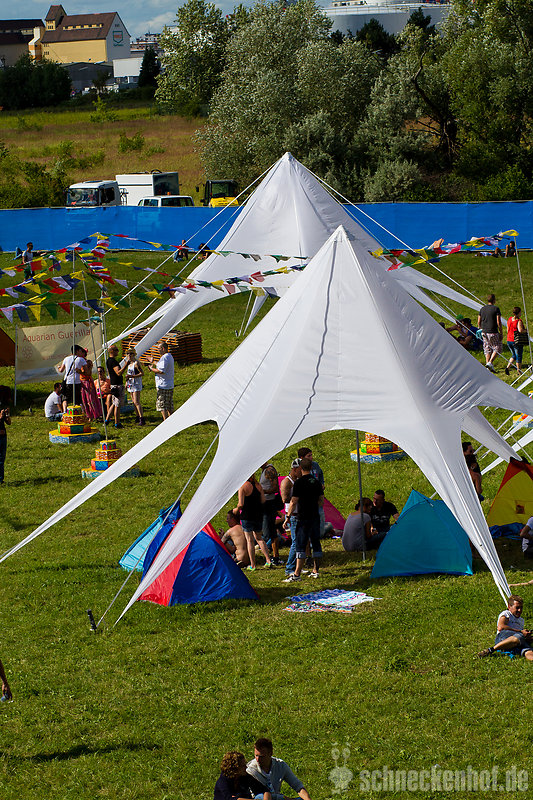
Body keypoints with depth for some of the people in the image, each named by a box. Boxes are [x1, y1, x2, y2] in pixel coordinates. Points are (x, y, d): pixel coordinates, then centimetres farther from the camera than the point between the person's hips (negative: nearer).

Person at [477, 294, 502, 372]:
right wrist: (501, 333, -4)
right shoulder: (496, 309, -9)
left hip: (484, 332, 5)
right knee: (497, 348, 6)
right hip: (493, 332, -5)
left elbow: (479, 322, 9)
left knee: (487, 349, 13)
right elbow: (498, 322, -12)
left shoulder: (482, 309, 7)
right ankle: (490, 363, -9)